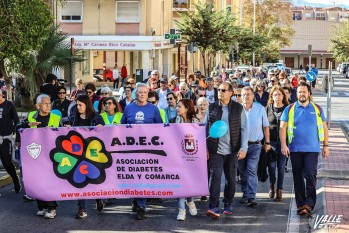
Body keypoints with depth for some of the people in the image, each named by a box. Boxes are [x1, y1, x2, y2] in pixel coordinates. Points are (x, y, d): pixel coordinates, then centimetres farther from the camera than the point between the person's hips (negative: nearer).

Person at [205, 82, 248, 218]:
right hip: (215, 149, -1)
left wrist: (243, 148, -8)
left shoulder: (238, 108, 1)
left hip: (232, 150, 1)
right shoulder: (212, 108, 3)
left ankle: (228, 204, 25)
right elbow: (205, 128, 7)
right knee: (215, 176, -10)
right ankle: (213, 206, -13)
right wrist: (205, 147, 2)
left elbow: (244, 129, 1)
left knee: (231, 178, 10)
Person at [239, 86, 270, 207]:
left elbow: (265, 126, 9)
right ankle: (245, 194, 25)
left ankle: (251, 197, -12)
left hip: (255, 145, -2)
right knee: (242, 171, 10)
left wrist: (267, 142, 7)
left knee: (252, 171, -10)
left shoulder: (260, 109, 0)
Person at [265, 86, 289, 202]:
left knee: (281, 166, 2)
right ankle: (272, 186, 24)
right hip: (271, 141, 1)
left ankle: (279, 190, 10)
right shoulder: (267, 109, 6)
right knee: (271, 165, 1)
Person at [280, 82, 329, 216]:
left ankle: (309, 204, -10)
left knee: (311, 176, -11)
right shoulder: (289, 109, 4)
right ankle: (300, 205, 15)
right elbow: (282, 128, 1)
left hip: (312, 149, -1)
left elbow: (324, 128, 10)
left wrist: (325, 146, 6)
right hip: (295, 149, 1)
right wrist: (283, 145, -10)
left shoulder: (317, 109, 7)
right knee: (298, 178, 6)